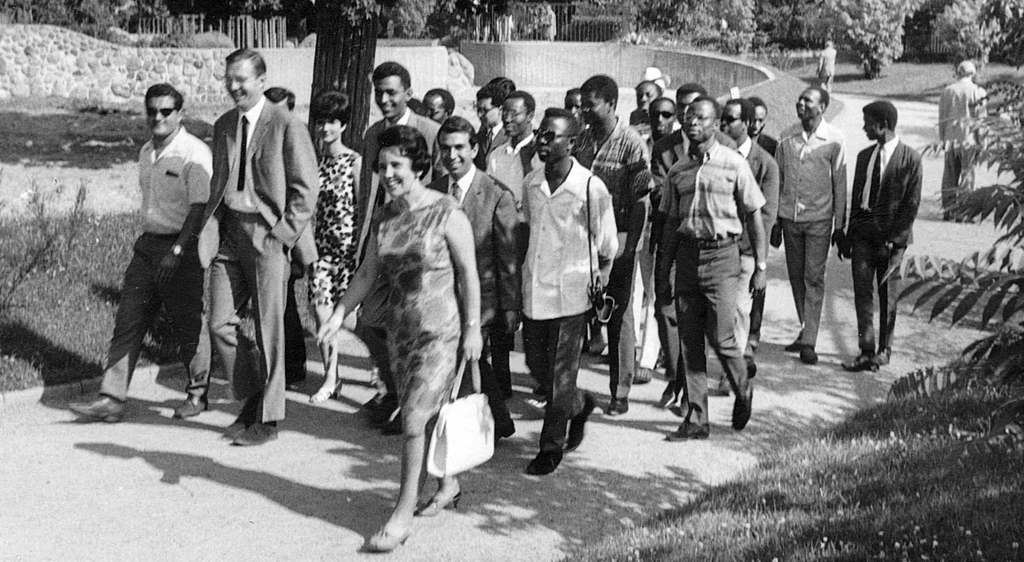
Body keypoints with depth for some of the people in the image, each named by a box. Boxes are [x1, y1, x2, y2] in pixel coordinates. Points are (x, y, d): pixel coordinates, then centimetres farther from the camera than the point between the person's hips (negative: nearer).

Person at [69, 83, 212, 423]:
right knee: (128, 320, 2)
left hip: (182, 247, -7)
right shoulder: (147, 152, 13)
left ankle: (197, 394, 21)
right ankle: (111, 399, 4)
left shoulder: (195, 155, -13)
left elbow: (200, 209, -19)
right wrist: (148, 241, 18)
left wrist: (176, 252, -24)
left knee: (187, 325, 2)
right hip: (148, 243, 8)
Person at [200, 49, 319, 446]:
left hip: (267, 235, -6)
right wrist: (212, 227, 8)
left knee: (269, 330, 1)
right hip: (229, 234, 6)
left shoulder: (287, 126, -7)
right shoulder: (223, 126, 14)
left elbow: (306, 189, -8)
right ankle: (252, 398, 23)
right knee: (220, 324, 3)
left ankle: (268, 418, 14)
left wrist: (283, 234, -14)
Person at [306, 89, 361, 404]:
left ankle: (331, 378, 8)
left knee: (336, 311, -3)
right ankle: (332, 377, 8)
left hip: (347, 244, -4)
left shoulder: (355, 161, -4)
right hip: (320, 244, 4)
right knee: (321, 309, -3)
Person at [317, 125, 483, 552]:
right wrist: (338, 315, -1)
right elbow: (368, 273, 9)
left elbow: (469, 275, -10)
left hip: (440, 332, -6)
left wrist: (473, 329, -11)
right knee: (427, 414, 16)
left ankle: (402, 516, 3)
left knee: (413, 421, -7)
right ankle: (449, 485, 36)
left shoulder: (447, 214, -13)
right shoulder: (385, 217, 5)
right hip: (399, 329, 6)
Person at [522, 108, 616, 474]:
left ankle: (552, 447, 18)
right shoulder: (531, 183, 2)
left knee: (560, 374, 3)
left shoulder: (592, 189, -14)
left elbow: (608, 247, -2)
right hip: (534, 290, 6)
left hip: (570, 293, -5)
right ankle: (580, 404, 42)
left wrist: (597, 280, 8)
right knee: (536, 364, 15)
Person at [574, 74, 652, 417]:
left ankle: (620, 392, 14)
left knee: (619, 317, 4)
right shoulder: (581, 140, 8)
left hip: (618, 239, -4)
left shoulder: (631, 145, -7)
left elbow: (640, 202, -10)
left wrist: (628, 246, -17)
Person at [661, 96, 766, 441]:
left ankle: (743, 392, 25)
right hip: (686, 255, 4)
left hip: (721, 255, -4)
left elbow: (754, 217, 0)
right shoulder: (678, 170, 10)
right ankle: (696, 419, 12)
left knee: (721, 338, -6)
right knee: (689, 341, 4)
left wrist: (760, 266, -2)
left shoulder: (734, 164, -3)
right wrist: (664, 265, 11)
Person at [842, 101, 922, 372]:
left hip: (891, 234, -4)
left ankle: (884, 350, 20)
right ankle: (866, 351, 0)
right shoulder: (865, 156, 11)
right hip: (863, 232, 4)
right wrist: (850, 235, 10)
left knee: (887, 295, 7)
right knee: (862, 291, -2)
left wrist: (896, 239, -13)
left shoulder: (910, 159, -6)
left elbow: (912, 203, -8)